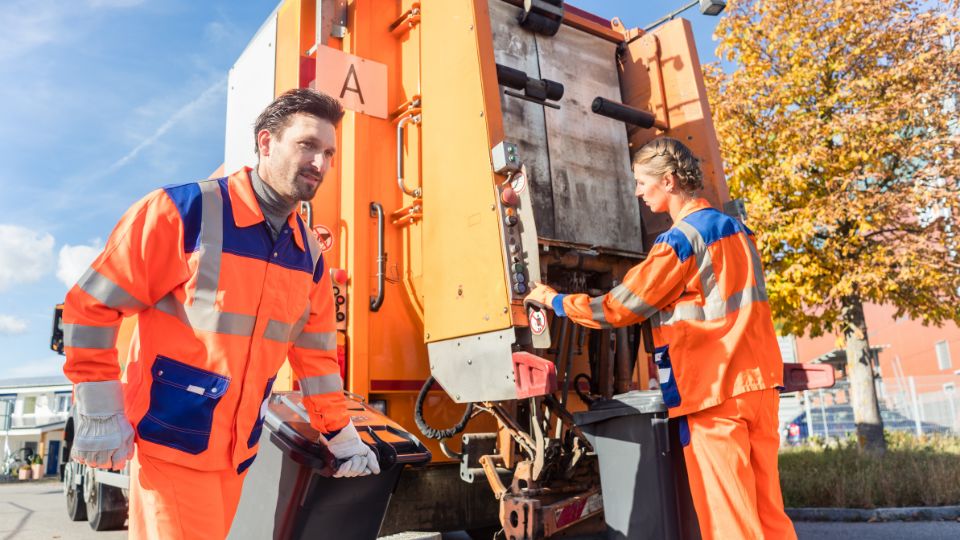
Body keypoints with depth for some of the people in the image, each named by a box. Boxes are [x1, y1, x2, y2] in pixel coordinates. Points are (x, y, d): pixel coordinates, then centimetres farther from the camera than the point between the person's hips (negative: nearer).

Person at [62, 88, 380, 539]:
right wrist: (100, 416, -10)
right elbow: (91, 305, -10)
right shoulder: (183, 211, -14)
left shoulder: (308, 254, 3)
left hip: (238, 451, 6)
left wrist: (342, 438, 11)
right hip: (169, 443, -6)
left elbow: (316, 353, 9)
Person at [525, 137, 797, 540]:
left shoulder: (680, 240, -13)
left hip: (713, 393, -8)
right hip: (760, 384, 8)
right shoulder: (737, 230, 13)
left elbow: (619, 308, -10)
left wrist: (554, 301, 2)